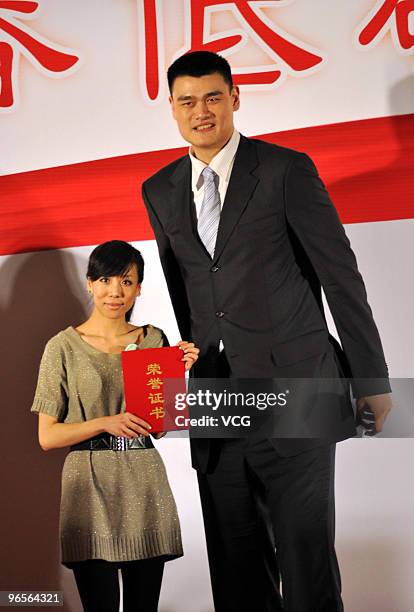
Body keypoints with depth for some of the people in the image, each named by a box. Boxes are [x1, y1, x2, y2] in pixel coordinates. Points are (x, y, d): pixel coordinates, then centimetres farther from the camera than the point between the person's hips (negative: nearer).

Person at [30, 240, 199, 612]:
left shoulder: (154, 340, 9)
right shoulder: (64, 347, 0)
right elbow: (47, 436, -2)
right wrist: (106, 423, -15)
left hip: (144, 483, 3)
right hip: (91, 486, -3)